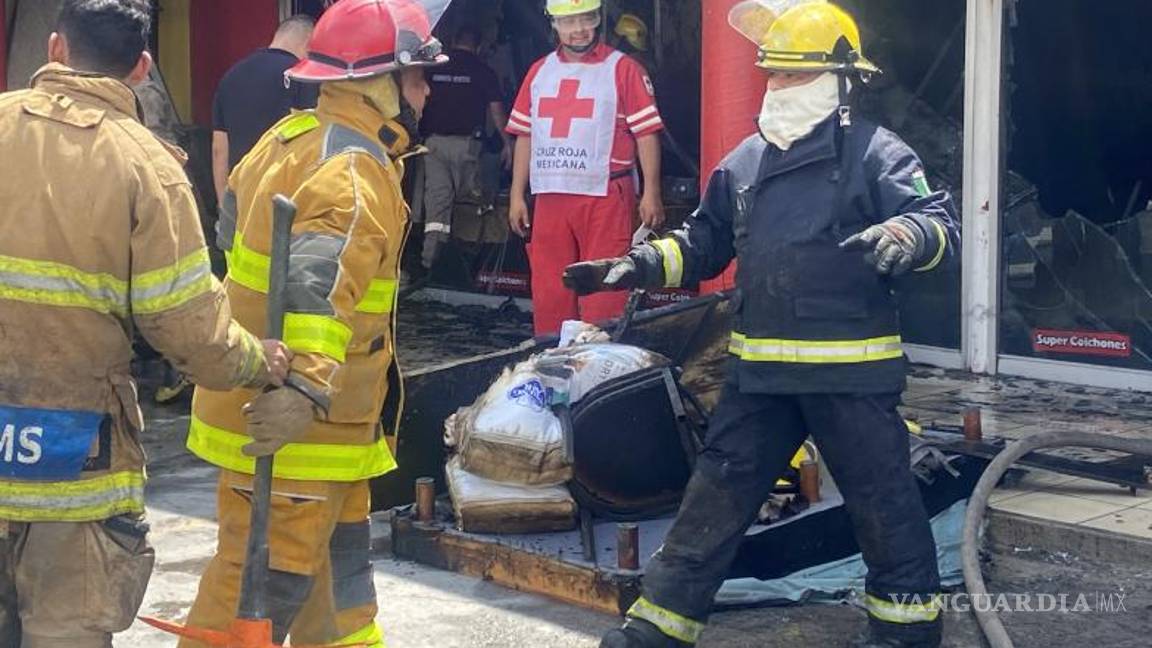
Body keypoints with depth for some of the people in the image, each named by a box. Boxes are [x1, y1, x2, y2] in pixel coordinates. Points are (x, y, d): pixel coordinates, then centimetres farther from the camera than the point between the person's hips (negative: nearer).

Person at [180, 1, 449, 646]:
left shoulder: (296, 135, 8)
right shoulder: (352, 176, -22)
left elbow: (234, 230, 21)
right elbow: (320, 285, -38)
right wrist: (306, 388, -50)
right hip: (286, 424, -10)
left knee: (339, 552, 23)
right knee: (267, 577, -4)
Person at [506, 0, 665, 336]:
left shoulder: (623, 69, 1)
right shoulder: (540, 71, 15)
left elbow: (646, 132, -2)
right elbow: (524, 135, 18)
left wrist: (651, 192, -8)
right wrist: (517, 195, 13)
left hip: (605, 198, -5)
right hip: (550, 197, 5)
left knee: (603, 297, -7)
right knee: (548, 294, 8)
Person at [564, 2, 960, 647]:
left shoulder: (874, 153, -7)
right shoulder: (745, 162, 13)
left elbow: (942, 221, -15)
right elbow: (704, 242, 21)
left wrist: (903, 236, -37)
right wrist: (640, 265, 7)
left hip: (851, 371, -6)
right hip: (762, 371, 6)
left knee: (883, 500, 5)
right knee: (715, 494, 9)